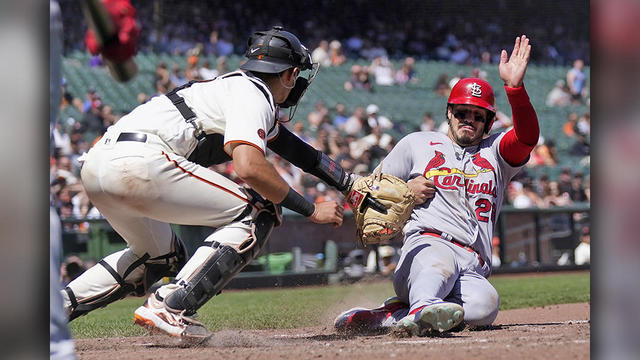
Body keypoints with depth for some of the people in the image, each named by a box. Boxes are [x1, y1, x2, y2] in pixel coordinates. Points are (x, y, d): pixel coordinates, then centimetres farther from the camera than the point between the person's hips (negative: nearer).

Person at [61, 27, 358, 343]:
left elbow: (294, 148, 38)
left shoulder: (236, 85, 29)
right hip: (138, 161, -10)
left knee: (164, 258, 30)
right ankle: (169, 308, -15)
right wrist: (312, 210, -6)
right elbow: (249, 167, -16)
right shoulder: (252, 94, 0)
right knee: (258, 215, -2)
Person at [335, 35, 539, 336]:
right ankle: (423, 308, -72)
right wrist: (405, 191, 5)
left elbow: (527, 136, 3)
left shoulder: (495, 152, 25)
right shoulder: (417, 144, 24)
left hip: (473, 270, 1)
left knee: (485, 303, -36)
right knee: (440, 265, -40)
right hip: (426, 245, -1)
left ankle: (390, 315, -33)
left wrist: (514, 86, -12)